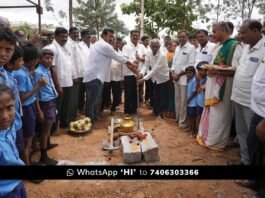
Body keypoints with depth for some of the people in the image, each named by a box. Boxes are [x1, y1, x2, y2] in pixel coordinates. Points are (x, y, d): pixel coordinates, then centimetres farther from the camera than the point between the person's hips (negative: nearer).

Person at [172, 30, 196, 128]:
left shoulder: (191, 48, -8)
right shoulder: (177, 48, 14)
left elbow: (191, 65, -14)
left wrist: (179, 74, -13)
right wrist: (173, 73, 0)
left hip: (184, 77, -7)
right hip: (176, 77, 7)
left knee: (183, 101, -1)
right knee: (177, 99, 15)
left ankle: (182, 121, 9)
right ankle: (177, 117, 28)